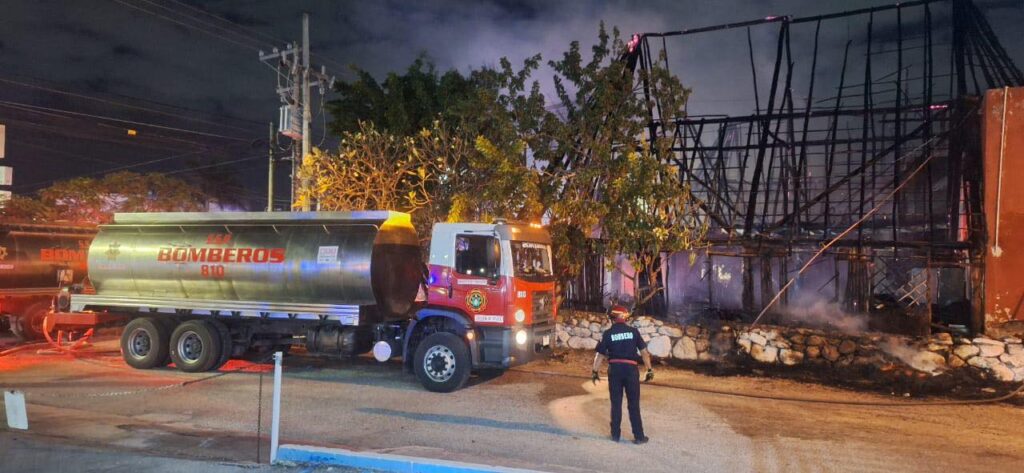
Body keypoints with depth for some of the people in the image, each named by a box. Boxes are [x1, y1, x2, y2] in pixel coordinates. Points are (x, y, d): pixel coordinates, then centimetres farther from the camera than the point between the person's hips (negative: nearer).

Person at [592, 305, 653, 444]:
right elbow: (644, 352, 0)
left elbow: (600, 354, 0)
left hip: (614, 369, 0)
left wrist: (594, 372, 9)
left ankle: (615, 434, 17)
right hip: (631, 369, 0)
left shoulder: (608, 333, -2)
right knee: (633, 404, 7)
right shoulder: (633, 331, 0)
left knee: (616, 403, 11)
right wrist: (649, 369, 7)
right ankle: (639, 436, 10)